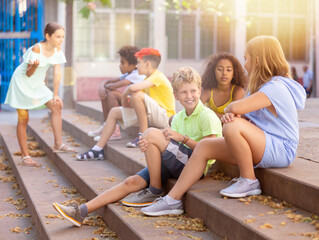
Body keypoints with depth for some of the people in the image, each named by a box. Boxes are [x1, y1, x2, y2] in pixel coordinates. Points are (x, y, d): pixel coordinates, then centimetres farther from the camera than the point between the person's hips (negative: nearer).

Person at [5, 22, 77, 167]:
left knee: (56, 106, -5)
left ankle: (58, 144, 2)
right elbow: (28, 74, -22)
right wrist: (34, 66, -45)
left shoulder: (57, 49, -8)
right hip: (22, 83, -6)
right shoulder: (36, 49, -27)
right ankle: (25, 156, 1)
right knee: (23, 119, -4)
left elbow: (57, 72, -4)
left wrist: (55, 95, -5)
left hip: (37, 84, 7)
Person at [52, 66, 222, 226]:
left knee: (151, 133, -20)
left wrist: (183, 138, -16)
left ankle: (155, 192, -11)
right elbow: (168, 149, 7)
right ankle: (81, 212, -14)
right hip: (176, 165, 7)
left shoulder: (207, 116, -5)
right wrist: (148, 147, -14)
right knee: (131, 182, -10)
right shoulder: (178, 118, 17)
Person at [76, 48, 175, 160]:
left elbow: (133, 88, -33)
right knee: (114, 112, 8)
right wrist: (127, 100, -8)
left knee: (137, 95, -32)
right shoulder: (148, 79, 15)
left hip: (165, 116, -10)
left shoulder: (157, 77, -17)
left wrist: (124, 96, -13)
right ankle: (98, 150, 6)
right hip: (151, 115, 10)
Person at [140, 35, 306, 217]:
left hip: (281, 150, -10)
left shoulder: (275, 88, -18)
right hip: (263, 147, 10)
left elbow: (236, 108, -31)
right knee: (205, 146, -1)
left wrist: (229, 109, -5)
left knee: (233, 127, -34)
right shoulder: (262, 86, 16)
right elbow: (236, 111, 9)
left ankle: (249, 182, -15)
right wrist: (230, 114, -16)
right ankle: (173, 200, 0)